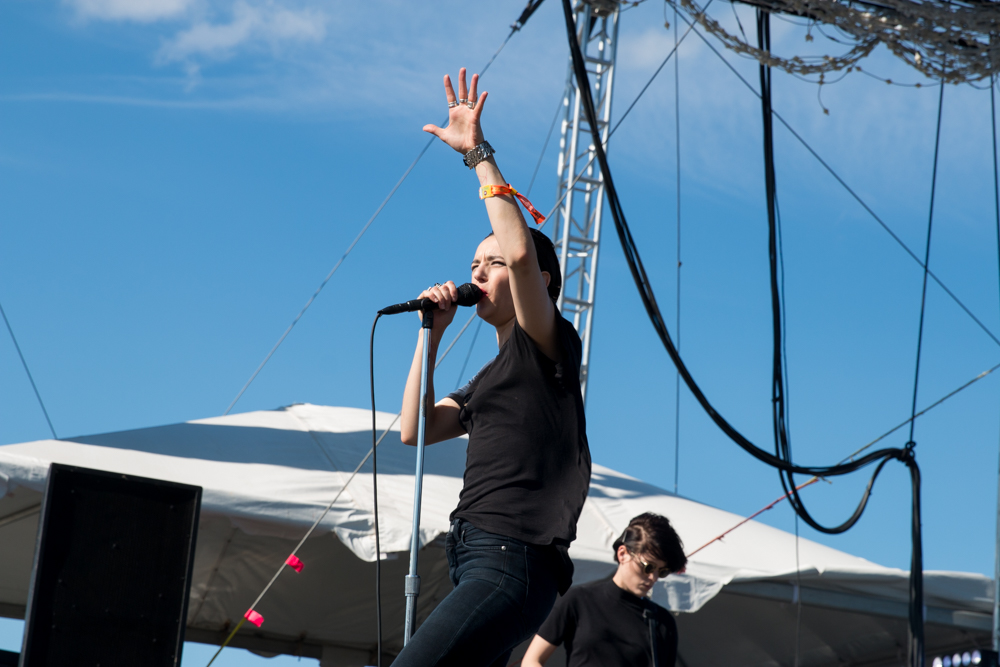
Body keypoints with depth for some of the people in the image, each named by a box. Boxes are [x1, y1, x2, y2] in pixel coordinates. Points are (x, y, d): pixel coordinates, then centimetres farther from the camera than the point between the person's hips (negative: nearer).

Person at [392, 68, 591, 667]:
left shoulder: (550, 346, 2)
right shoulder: (489, 378, 28)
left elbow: (522, 254, -16)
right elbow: (414, 430, 21)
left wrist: (480, 154, -11)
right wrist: (432, 334, 16)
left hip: (512, 564, -10)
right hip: (475, 563, 10)